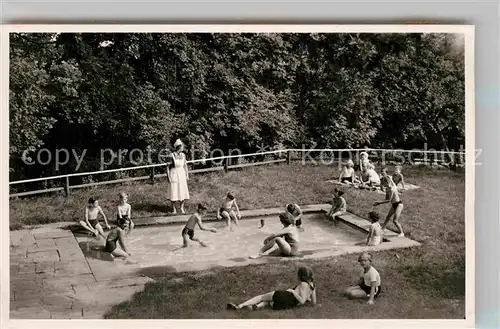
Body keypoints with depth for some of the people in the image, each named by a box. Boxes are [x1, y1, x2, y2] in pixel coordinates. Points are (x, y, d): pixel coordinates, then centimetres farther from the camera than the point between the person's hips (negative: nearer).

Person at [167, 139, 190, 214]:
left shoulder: (183, 155, 4)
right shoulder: (172, 156, -11)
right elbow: (168, 167, -7)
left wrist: (187, 175, 10)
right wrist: (168, 177, -12)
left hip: (182, 175, 5)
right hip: (174, 175, -5)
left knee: (183, 191, 4)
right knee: (174, 192, 0)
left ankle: (182, 208, 18)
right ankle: (174, 209, 13)